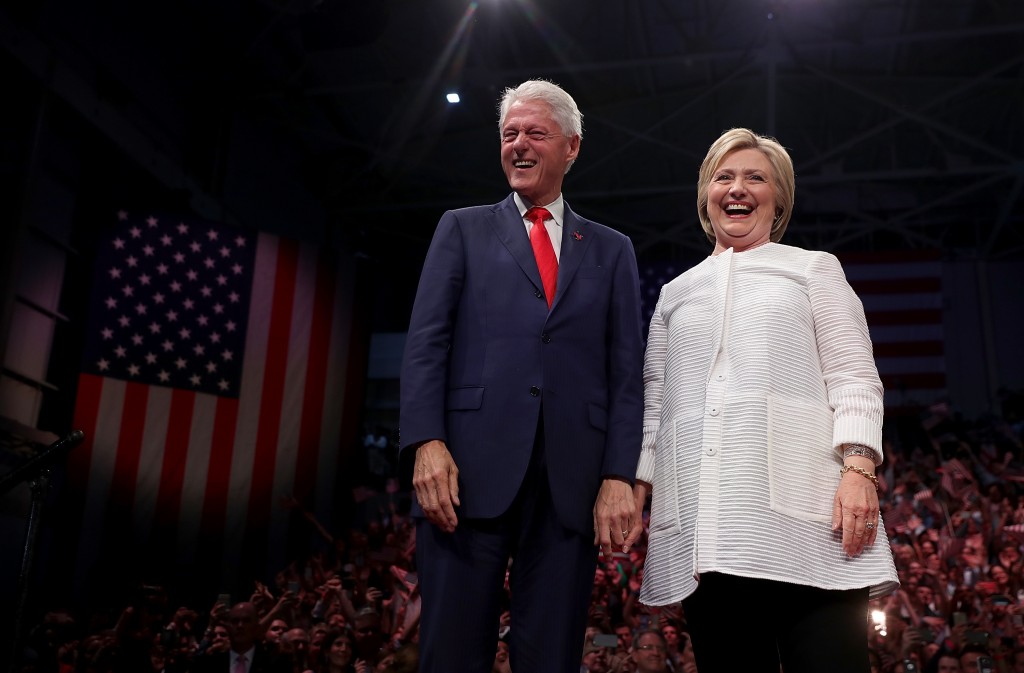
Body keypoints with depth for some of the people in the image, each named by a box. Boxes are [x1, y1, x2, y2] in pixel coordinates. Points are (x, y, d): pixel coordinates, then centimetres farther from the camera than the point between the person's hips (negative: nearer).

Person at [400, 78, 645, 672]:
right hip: (471, 470, -1)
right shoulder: (463, 229, 16)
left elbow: (626, 371, 9)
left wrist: (619, 477, -4)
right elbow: (426, 342, 5)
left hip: (572, 483, 1)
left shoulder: (612, 250, 18)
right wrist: (427, 443, -10)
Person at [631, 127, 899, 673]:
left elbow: (854, 377, 6)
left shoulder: (813, 269, 18)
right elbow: (655, 399, 22)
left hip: (801, 508, -2)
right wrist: (639, 481, 11)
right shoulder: (677, 292, 26)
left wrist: (858, 469, -9)